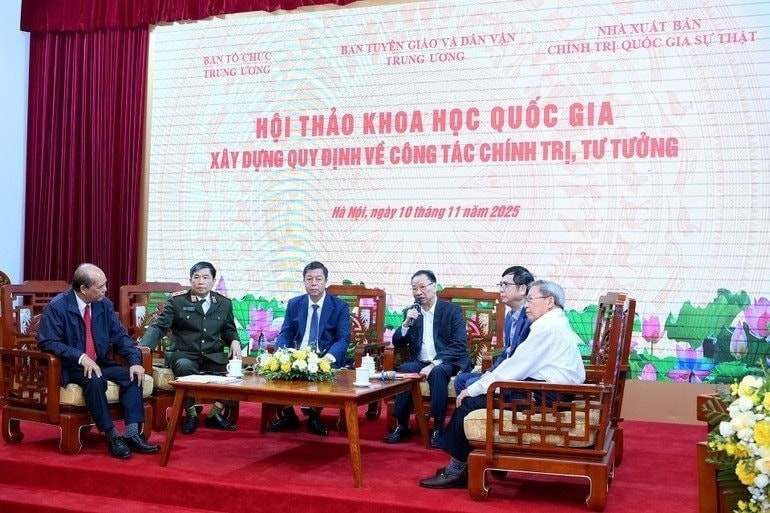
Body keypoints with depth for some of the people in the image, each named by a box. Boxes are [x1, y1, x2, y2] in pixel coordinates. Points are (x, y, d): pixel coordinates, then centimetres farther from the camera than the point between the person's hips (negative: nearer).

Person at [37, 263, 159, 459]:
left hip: (100, 364, 5)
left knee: (133, 375, -19)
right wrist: (81, 357, -29)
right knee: (94, 380, -35)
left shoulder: (105, 304, 3)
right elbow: (47, 342, -17)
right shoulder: (57, 306, -12)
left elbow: (121, 336, 4)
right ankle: (112, 436, -27)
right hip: (71, 368, -5)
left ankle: (132, 433, -23)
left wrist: (135, 361, -14)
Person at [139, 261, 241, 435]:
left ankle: (215, 413, 0)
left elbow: (229, 330, 19)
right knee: (185, 368, -37)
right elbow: (158, 327, -5)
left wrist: (234, 341, -4)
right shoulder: (177, 301, 0)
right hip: (184, 355, -3)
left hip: (213, 356, 3)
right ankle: (191, 414, -12)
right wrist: (143, 348, -22)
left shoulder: (224, 303, 9)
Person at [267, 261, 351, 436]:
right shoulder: (294, 304, 11)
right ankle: (288, 415, -2)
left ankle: (314, 416, -8)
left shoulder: (340, 307, 0)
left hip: (326, 358, -3)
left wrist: (329, 357, -29)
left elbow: (343, 339, -8)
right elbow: (285, 334, 8)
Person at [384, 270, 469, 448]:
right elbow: (397, 343, 9)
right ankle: (402, 426, -20)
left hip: (446, 362, -3)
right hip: (419, 362, 3)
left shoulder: (453, 310, -2)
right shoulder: (411, 312, 11)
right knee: (404, 369, -28)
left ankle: (438, 427, -26)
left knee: (438, 372, -36)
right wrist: (407, 323, -10)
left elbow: (459, 345, -12)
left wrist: (434, 364, -23)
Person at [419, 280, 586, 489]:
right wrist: (493, 375, 7)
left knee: (470, 401, -8)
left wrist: (474, 389, -9)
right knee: (474, 395, 7)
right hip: (550, 392, 10)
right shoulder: (556, 323, 19)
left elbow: (516, 366, -15)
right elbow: (518, 362, 18)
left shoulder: (547, 327, -14)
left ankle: (456, 469, 5)